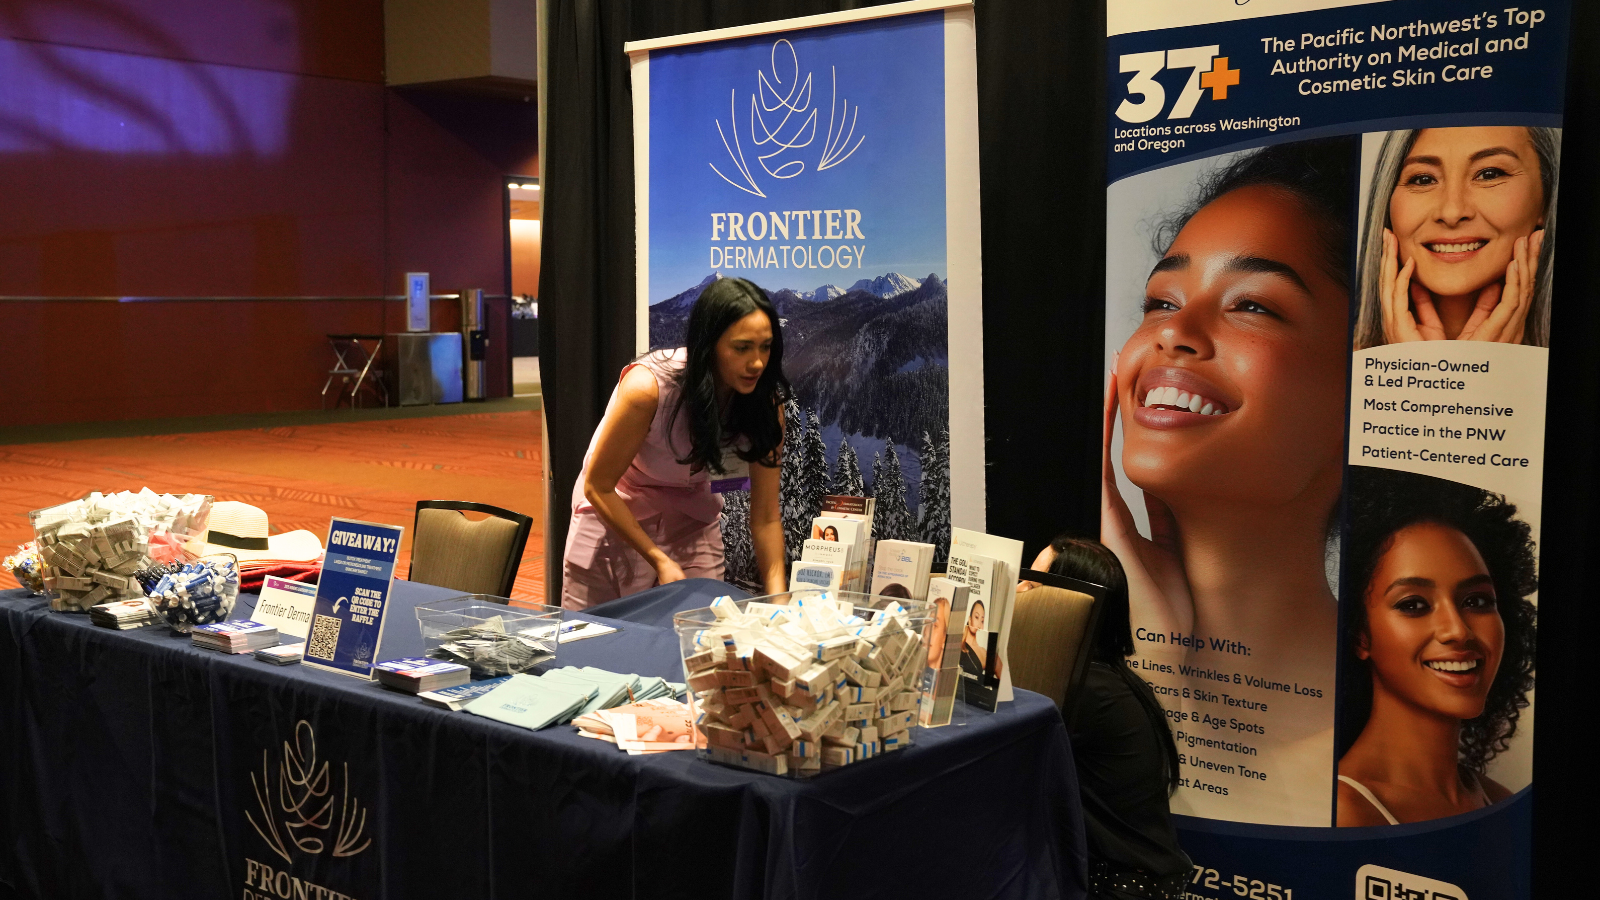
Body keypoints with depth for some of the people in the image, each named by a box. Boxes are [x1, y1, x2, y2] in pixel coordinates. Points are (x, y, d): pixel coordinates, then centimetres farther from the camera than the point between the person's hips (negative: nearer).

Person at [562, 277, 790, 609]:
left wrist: (779, 598, -26)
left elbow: (766, 517, -15)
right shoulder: (647, 386, -31)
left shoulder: (765, 403, -20)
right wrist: (659, 560, -22)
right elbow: (598, 487, -20)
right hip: (614, 512, -3)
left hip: (690, 517, 3)